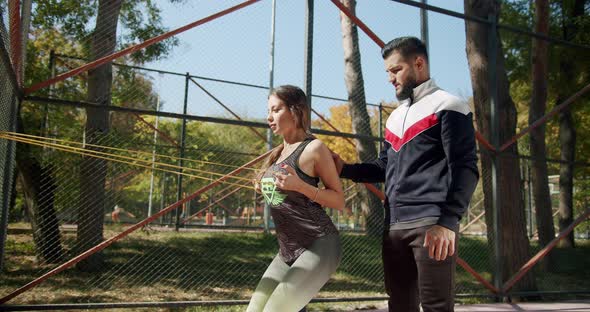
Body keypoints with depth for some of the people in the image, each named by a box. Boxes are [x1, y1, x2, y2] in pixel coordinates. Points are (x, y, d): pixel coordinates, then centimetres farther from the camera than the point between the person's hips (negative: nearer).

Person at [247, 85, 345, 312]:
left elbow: (339, 201, -9)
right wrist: (263, 188, 9)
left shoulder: (314, 148, -9)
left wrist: (299, 185, -21)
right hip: (287, 251, 8)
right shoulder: (277, 153, 13)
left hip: (319, 246, -8)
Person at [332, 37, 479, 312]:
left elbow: (465, 169, -9)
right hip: (394, 225, 7)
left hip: (431, 223, -7)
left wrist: (447, 221, -20)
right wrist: (345, 169, 9)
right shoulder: (395, 117, 23)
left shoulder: (447, 106, -1)